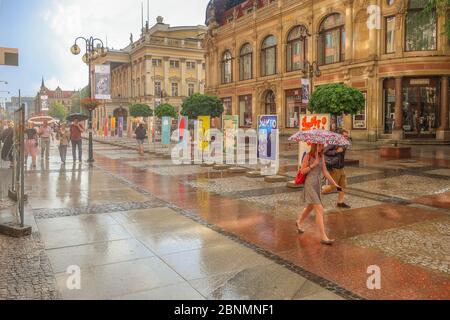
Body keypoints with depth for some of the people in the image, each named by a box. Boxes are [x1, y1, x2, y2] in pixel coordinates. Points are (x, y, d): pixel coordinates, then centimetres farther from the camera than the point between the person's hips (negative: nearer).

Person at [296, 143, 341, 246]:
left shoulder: (321, 156, 8)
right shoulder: (308, 156, -9)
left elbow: (325, 171, 7)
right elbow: (302, 171, -8)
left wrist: (335, 183, 3)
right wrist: (313, 165, -18)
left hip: (317, 185, 7)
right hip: (310, 185, -7)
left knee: (310, 207, 22)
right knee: (319, 209, -13)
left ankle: (299, 222, 48)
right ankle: (323, 237, -12)